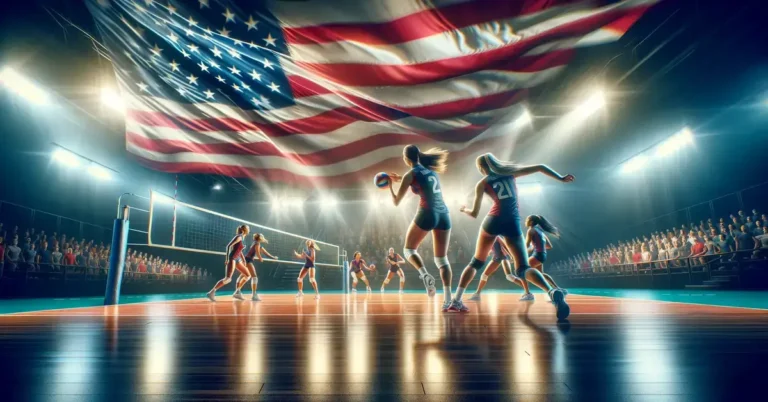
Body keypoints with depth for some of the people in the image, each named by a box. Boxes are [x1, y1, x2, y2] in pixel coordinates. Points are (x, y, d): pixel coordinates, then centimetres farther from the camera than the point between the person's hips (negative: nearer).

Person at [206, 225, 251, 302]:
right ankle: (211, 293, -19)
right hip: (232, 258, -10)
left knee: (247, 275, 13)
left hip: (237, 259, 10)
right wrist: (227, 258, -25)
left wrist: (243, 259, 28)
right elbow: (228, 246, -19)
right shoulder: (239, 237, -12)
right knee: (228, 279, -20)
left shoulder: (242, 238, 15)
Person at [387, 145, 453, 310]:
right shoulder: (431, 170, 18)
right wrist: (401, 179, 37)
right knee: (442, 259, 11)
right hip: (444, 215, 5)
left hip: (427, 214, -5)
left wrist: (390, 186, 22)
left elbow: (396, 201, 5)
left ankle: (425, 275, -12)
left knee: (409, 250, 15)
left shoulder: (410, 174, 1)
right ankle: (448, 298, -1)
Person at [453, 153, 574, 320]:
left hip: (493, 221, -1)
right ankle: (553, 292, -28)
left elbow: (474, 214, 9)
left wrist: (465, 209, 30)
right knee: (522, 269, 1)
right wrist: (561, 178, 15)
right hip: (513, 223, 1)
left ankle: (456, 300, 16)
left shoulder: (481, 184, 8)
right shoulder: (511, 171, 13)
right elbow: (540, 167, 10)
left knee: (476, 262, 15)